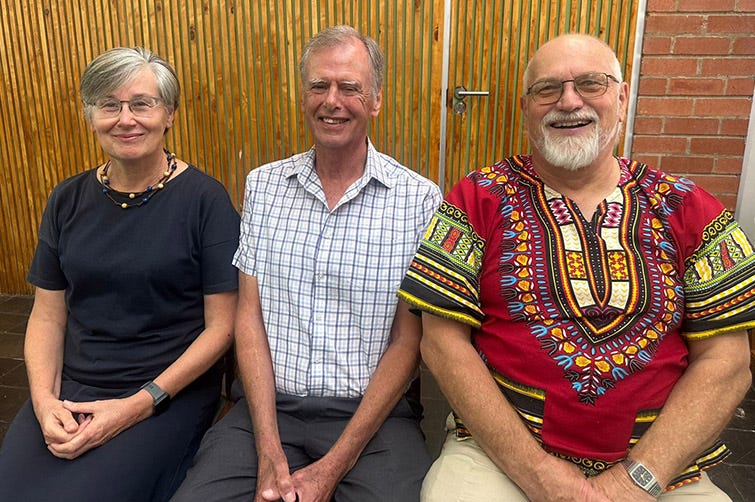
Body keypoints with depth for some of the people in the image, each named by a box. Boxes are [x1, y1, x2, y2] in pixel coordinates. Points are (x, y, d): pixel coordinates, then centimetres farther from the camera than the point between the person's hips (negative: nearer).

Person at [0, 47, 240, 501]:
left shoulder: (204, 199, -9)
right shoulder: (68, 201, 7)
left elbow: (221, 325, -9)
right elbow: (47, 316, 10)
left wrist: (139, 404, -14)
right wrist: (45, 399, -6)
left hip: (170, 393, -4)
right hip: (69, 390, 4)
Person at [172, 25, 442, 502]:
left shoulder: (420, 200, -5)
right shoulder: (263, 185, 4)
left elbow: (408, 342, -6)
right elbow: (250, 316, 2)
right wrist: (270, 453, -8)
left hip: (371, 412, -1)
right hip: (271, 405, 2)